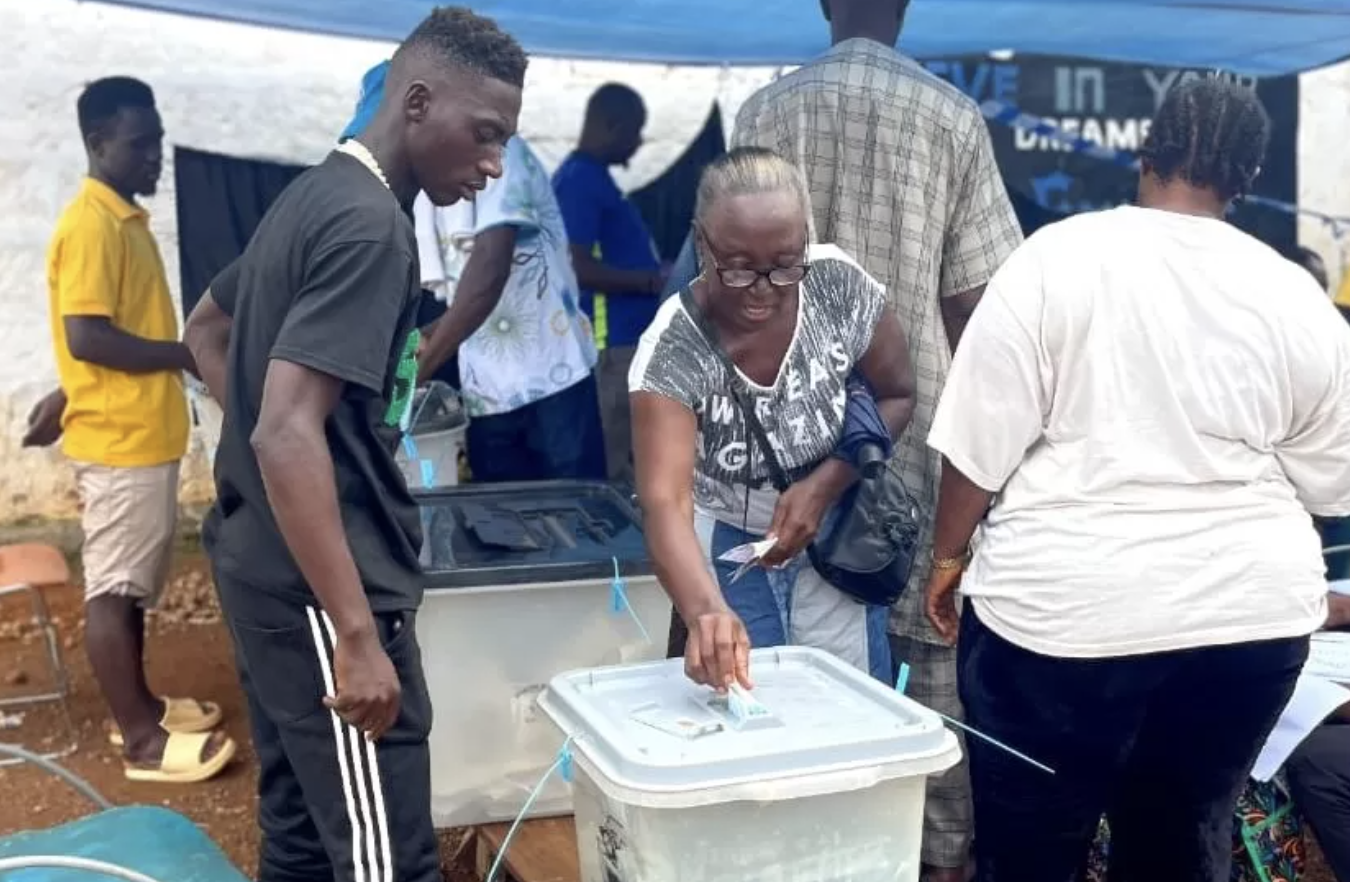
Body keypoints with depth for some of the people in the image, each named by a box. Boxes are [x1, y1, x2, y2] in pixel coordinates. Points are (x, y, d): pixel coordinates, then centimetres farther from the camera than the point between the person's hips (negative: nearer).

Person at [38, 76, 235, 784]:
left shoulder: (125, 218, 13)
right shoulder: (92, 225, -17)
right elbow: (87, 337, -24)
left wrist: (64, 398, 23)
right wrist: (187, 354, -18)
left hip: (142, 433, 10)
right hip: (118, 439, -9)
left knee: (133, 581, 17)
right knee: (112, 587, -1)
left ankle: (137, 706, 30)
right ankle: (141, 740, 7)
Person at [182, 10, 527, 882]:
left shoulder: (313, 195, 12)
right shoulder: (370, 226, -18)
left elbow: (206, 329, 27)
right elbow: (290, 436, -27)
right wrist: (359, 636, -26)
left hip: (266, 568, 10)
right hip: (318, 590, -10)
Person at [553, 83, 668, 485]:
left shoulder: (593, 177, 17)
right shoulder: (580, 181, -15)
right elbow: (577, 268, -23)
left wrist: (655, 275, 15)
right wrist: (654, 282, -17)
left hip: (625, 339, 11)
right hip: (609, 344, -11)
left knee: (624, 458, 14)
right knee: (612, 468, -6)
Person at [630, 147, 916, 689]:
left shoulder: (840, 287, -19)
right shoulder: (672, 351, -27)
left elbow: (897, 396, -4)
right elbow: (665, 503, -38)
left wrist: (823, 486, -19)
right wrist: (707, 610, -57)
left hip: (835, 541, 2)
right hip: (727, 551, -2)